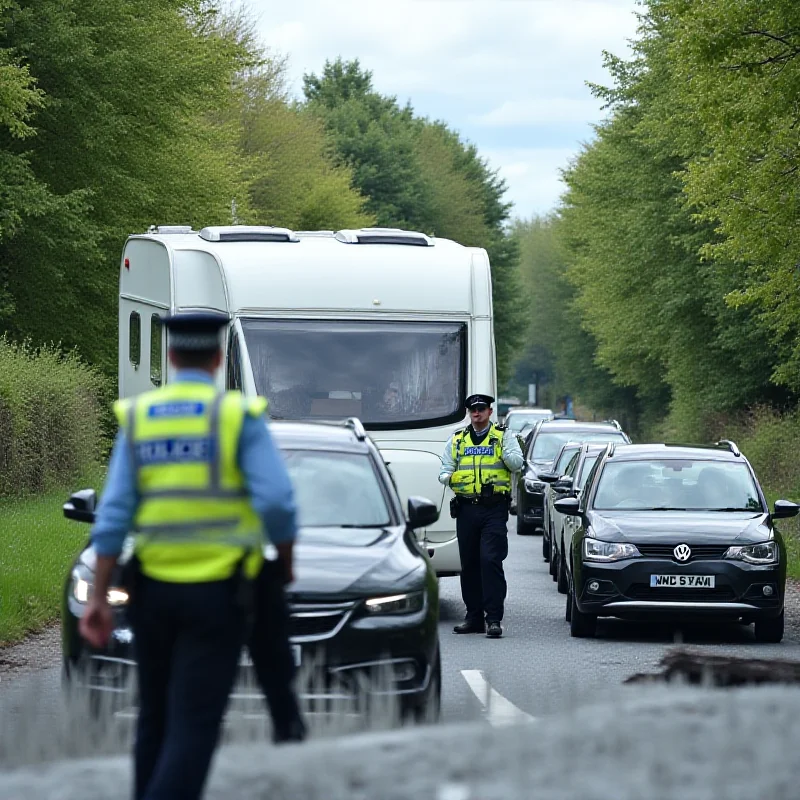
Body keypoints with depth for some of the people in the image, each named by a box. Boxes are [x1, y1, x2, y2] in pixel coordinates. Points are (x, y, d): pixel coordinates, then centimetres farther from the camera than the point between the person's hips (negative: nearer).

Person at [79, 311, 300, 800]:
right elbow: (277, 502, -17)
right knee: (195, 724, -6)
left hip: (153, 587, 4)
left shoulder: (137, 418, 3)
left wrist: (99, 599, -3)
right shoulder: (239, 416, -7)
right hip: (218, 592, -4)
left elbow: (114, 513, -4)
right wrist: (286, 562, 3)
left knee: (156, 716, 20)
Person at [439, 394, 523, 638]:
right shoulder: (456, 440, 17)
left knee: (491, 560, -14)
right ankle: (474, 617, 16)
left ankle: (494, 618, -15)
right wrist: (446, 477, -5)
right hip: (466, 508, 4)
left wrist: (505, 451, -22)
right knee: (469, 564, 8)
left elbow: (517, 464, -4)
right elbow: (446, 468, 18)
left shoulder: (504, 437, 7)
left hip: (494, 509, -4)